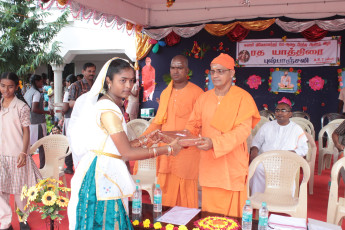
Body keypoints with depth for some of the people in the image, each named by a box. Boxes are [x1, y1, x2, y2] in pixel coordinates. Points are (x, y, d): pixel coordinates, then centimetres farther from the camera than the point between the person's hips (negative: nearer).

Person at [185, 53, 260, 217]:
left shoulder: (243, 98, -5)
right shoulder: (204, 98, 10)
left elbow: (243, 130, -17)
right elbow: (193, 125, 9)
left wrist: (214, 143, -29)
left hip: (232, 165, -4)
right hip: (209, 166, 4)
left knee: (232, 215, 4)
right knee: (209, 214, 11)